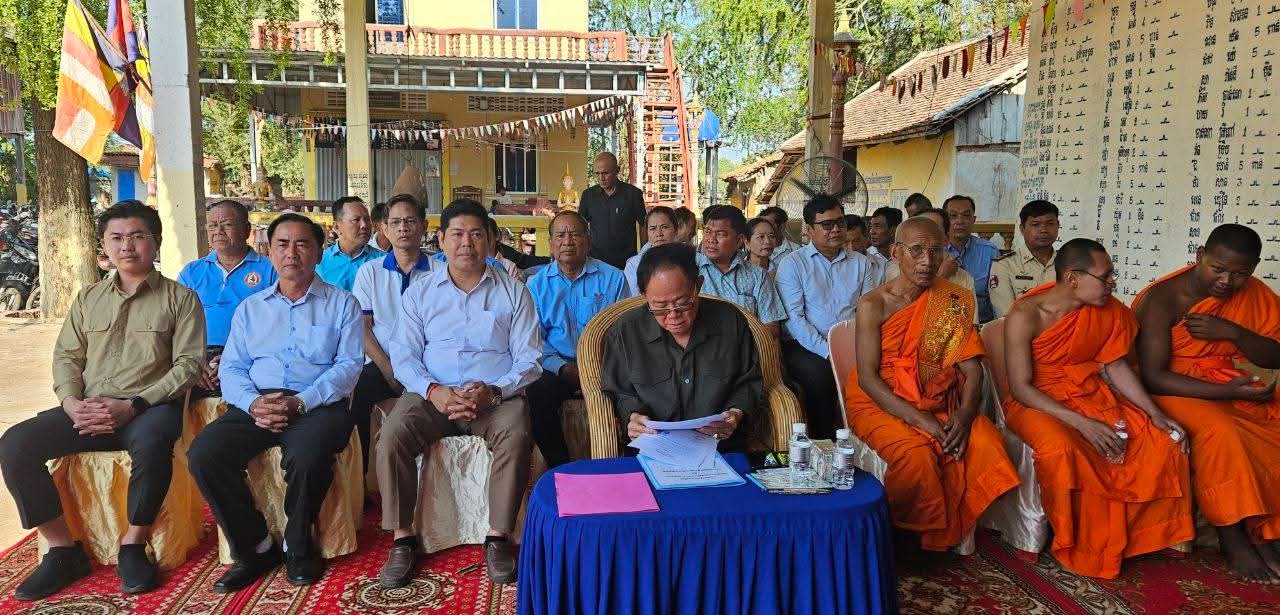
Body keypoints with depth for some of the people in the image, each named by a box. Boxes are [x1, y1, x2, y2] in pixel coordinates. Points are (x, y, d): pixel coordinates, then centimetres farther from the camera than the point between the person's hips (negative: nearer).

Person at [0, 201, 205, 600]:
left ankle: (133, 548, -18)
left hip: (149, 407, -5)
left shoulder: (180, 298, 4)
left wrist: (131, 406, -16)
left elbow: (188, 364, -5)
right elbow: (66, 356, 16)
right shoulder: (88, 298, 19)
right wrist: (72, 403, -6)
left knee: (152, 441, -39)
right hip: (88, 410, 5)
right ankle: (63, 550, -6)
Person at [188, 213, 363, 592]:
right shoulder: (250, 308, 21)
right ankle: (256, 548, -5)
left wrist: (301, 403, -17)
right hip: (256, 404, 4)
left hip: (317, 404, -4)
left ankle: (298, 549, -7)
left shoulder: (341, 303, 9)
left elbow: (349, 365, -2)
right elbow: (231, 368, 13)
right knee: (203, 454, -23)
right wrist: (252, 403, -11)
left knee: (307, 456, -36)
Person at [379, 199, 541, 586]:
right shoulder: (420, 293, 12)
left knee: (516, 435, -32)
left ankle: (498, 537, -18)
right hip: (433, 393, 2)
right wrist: (433, 391, -17)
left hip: (497, 395, -1)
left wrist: (493, 391, -17)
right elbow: (404, 355, 4)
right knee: (391, 435, -26)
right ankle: (403, 539, -12)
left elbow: (529, 359, 2)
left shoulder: (513, 292, 7)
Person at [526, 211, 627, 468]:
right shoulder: (537, 284, 12)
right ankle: (561, 468, -9)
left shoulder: (612, 278, 8)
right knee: (537, 394, -28)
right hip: (557, 367, 1)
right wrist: (563, 367, -13)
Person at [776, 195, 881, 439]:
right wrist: (828, 352, -16)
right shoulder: (792, 265, 4)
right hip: (807, 346, -3)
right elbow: (795, 318, -5)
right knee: (819, 374, -33)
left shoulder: (862, 264, 16)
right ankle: (823, 442, -15)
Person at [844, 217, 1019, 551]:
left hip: (938, 400, 4)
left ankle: (957, 531, -1)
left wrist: (965, 414, -20)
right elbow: (867, 377, -13)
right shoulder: (873, 305, -7)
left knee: (986, 440, -22)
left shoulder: (952, 302, 5)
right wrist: (918, 419, -23)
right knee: (916, 453, -31)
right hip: (880, 402, -4)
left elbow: (971, 367, 0)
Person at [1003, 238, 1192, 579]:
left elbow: (1117, 366, 9)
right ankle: (1083, 549, -13)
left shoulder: (1109, 310, -1)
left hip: (1091, 395, 6)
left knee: (1164, 441, -12)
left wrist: (1155, 413, -6)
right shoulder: (1025, 315, -19)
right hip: (1037, 403, -6)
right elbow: (1020, 387, -20)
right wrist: (1081, 423, -28)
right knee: (1063, 451, -36)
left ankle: (1145, 536, 9)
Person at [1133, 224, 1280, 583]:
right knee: (1220, 431, -33)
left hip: (1234, 386, 6)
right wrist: (1225, 392, -27)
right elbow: (1153, 377, -19)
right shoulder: (1162, 299, -16)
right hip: (1176, 389, -6)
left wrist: (1232, 332, -15)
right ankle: (1231, 536, -17)